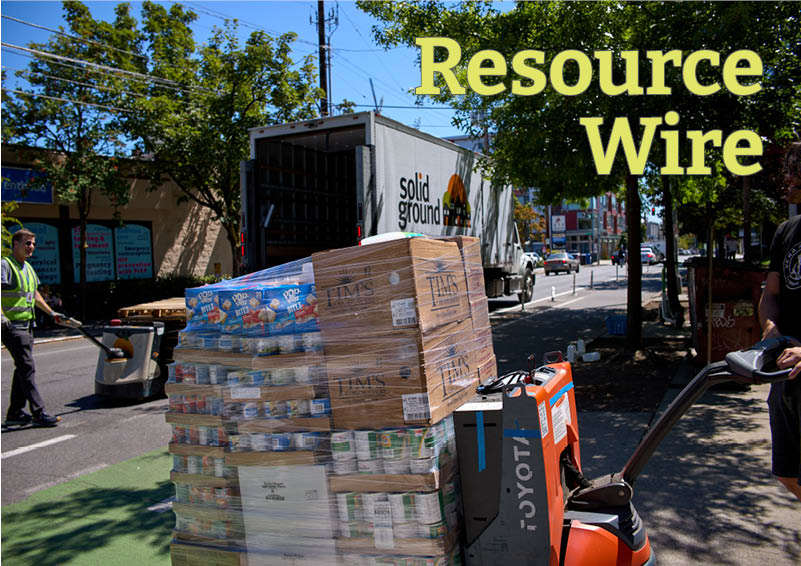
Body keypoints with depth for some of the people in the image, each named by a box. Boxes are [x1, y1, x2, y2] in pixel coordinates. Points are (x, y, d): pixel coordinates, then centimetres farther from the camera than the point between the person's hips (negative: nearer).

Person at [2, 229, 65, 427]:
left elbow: (35, 295, 29)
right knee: (27, 369, -10)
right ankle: (39, 414, -8)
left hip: (27, 325, 9)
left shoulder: (28, 268, 17)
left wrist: (51, 312, 32)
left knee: (23, 369, 13)